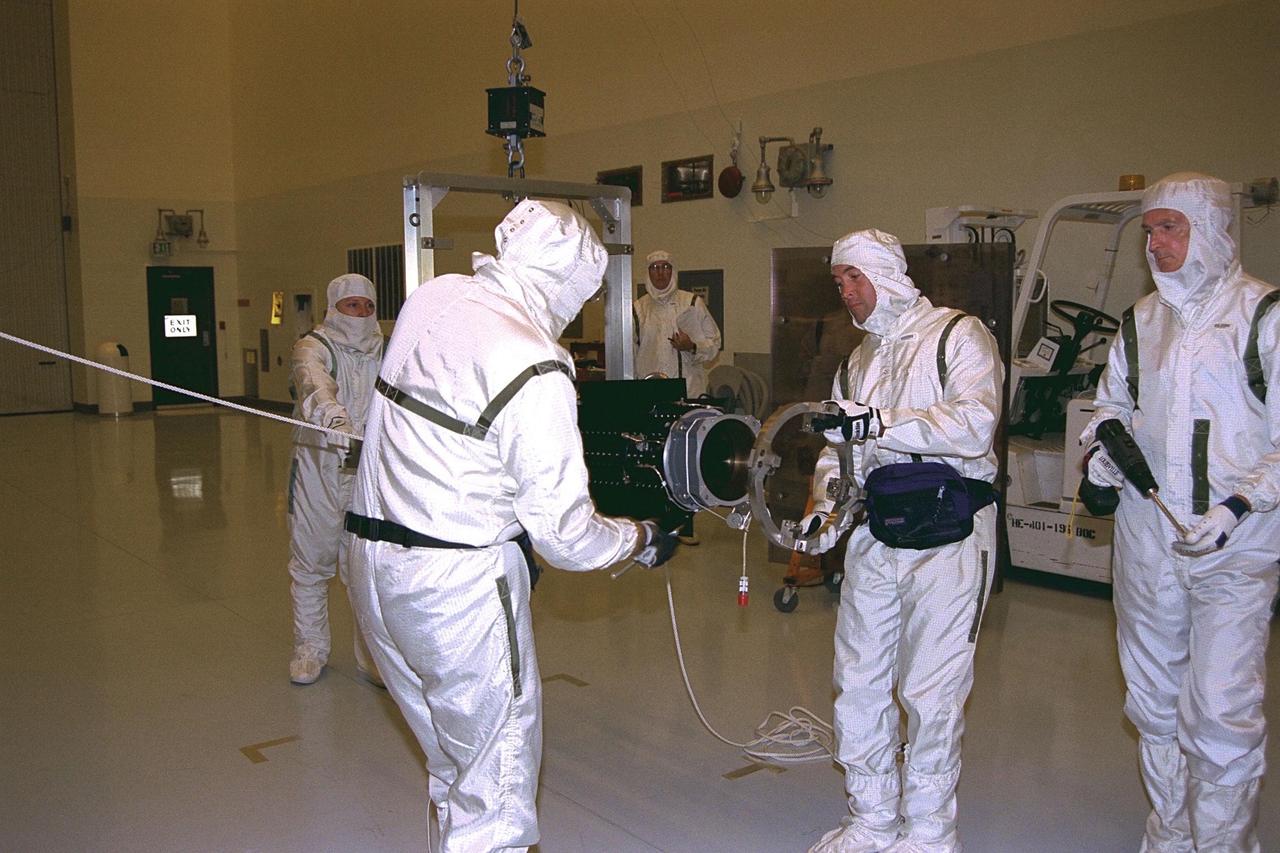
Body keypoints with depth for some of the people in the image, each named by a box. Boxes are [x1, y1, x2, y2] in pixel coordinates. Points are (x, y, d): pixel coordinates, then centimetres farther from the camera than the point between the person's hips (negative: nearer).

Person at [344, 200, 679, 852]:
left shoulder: (431, 298, 1)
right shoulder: (535, 370, -20)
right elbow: (564, 534, -17)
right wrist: (644, 541, 2)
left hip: (373, 565, 8)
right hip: (460, 585, -8)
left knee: (451, 757, 23)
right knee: (496, 777, 7)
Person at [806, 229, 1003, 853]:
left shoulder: (958, 335, -3)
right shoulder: (857, 361, 19)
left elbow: (975, 423, -20)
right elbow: (838, 450, 16)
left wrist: (883, 423, -30)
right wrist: (824, 506, -2)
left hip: (948, 538, -6)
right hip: (872, 537, 7)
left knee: (931, 694, -1)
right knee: (858, 684, 10)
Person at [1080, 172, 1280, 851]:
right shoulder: (1141, 320, 12)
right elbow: (1112, 401, 25)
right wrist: (1100, 445, 4)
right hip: (1146, 539, 6)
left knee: (1221, 713, -8)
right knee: (1153, 701, 14)